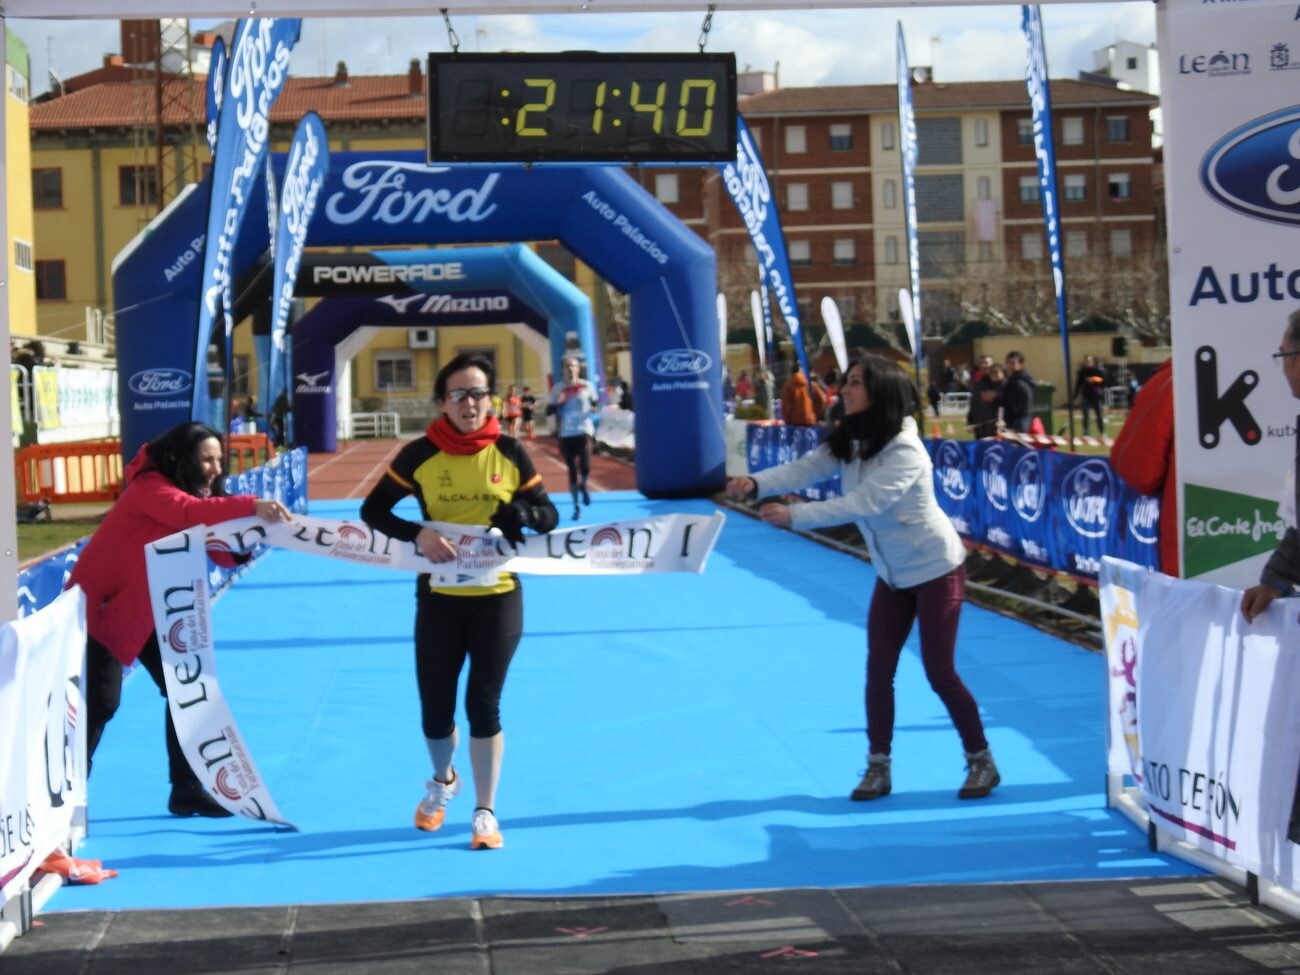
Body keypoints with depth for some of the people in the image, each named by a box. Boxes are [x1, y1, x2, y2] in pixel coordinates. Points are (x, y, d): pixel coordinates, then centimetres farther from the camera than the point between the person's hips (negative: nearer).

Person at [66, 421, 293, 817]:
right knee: (101, 702, -10)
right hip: (102, 604, -9)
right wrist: (251, 505, -54)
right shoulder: (150, 488, -22)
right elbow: (188, 511, -44)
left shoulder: (195, 493, 3)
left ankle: (186, 790, 13)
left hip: (150, 608, 9)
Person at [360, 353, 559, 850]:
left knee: (483, 703, -2)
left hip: (498, 595, -1)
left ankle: (485, 812, 11)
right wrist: (417, 533, -19)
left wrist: (524, 515, -20)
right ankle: (442, 781, 39)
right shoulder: (420, 454, -5)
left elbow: (549, 514, 3)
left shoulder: (509, 452, -3)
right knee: (435, 710, 7)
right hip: (439, 597, 1)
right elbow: (372, 509, -2)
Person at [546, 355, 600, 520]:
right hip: (565, 433, 1)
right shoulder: (557, 388, 2)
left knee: (585, 466, -14)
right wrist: (558, 403, -17)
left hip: (584, 430, -1)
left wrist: (594, 408, -10)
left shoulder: (587, 386, 1)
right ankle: (576, 507, 14)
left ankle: (583, 486, 23)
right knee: (572, 469, 4)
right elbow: (548, 410, 3)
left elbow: (596, 403, 13)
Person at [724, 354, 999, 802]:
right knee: (878, 670, 5)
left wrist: (794, 515, -41)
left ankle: (981, 760, 14)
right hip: (892, 574, 7)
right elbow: (806, 468, -15)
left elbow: (863, 503, -37)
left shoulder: (904, 450, -28)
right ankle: (878, 767, 16)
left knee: (939, 672, -4)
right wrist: (757, 484, -34)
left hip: (935, 570, -7)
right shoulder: (848, 442, -2)